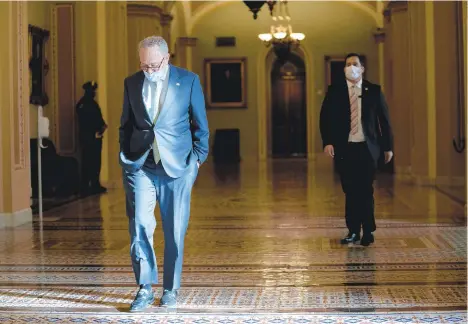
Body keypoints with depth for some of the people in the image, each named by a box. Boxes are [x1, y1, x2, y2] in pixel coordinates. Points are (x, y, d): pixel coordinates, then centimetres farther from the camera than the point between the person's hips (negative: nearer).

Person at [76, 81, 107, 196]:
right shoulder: (92, 104, -16)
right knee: (95, 161, 1)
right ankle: (95, 186, 4)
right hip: (94, 136, -7)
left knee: (85, 161, 9)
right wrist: (103, 127, 3)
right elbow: (98, 120, -16)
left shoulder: (80, 104, 7)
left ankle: (85, 187, 10)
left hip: (83, 136, 7)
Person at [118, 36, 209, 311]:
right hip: (140, 165, 2)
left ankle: (171, 289, 17)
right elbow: (126, 125, 14)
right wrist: (125, 157, 8)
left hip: (176, 164, -1)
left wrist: (198, 158, 0)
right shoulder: (132, 83, 8)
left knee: (175, 231, 4)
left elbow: (200, 124, 5)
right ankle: (145, 288, 3)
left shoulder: (189, 80, 1)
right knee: (139, 226, -7)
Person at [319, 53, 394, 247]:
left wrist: (388, 146, 4)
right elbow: (325, 118, 0)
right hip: (344, 149, 1)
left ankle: (368, 232, 10)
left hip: (367, 148, -1)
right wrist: (327, 142, -14)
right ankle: (353, 231, 14)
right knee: (350, 192, 6)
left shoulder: (374, 91, 5)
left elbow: (384, 119, 6)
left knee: (365, 191, 0)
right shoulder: (334, 91, 4)